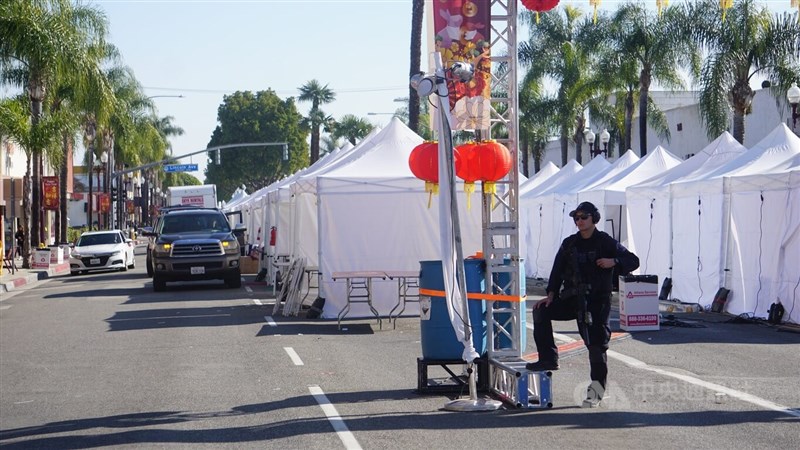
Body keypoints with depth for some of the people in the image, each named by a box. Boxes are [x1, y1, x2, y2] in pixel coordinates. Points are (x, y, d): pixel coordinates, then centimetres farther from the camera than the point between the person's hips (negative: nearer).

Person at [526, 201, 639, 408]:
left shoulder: (606, 243, -2)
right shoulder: (569, 244, 10)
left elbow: (633, 261, -1)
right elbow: (558, 270, 9)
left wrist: (614, 262, -20)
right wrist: (551, 294, -4)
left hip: (597, 301, -5)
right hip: (572, 299, 5)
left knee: (596, 344, -8)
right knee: (541, 311, -10)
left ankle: (597, 389, 3)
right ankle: (548, 359, -6)